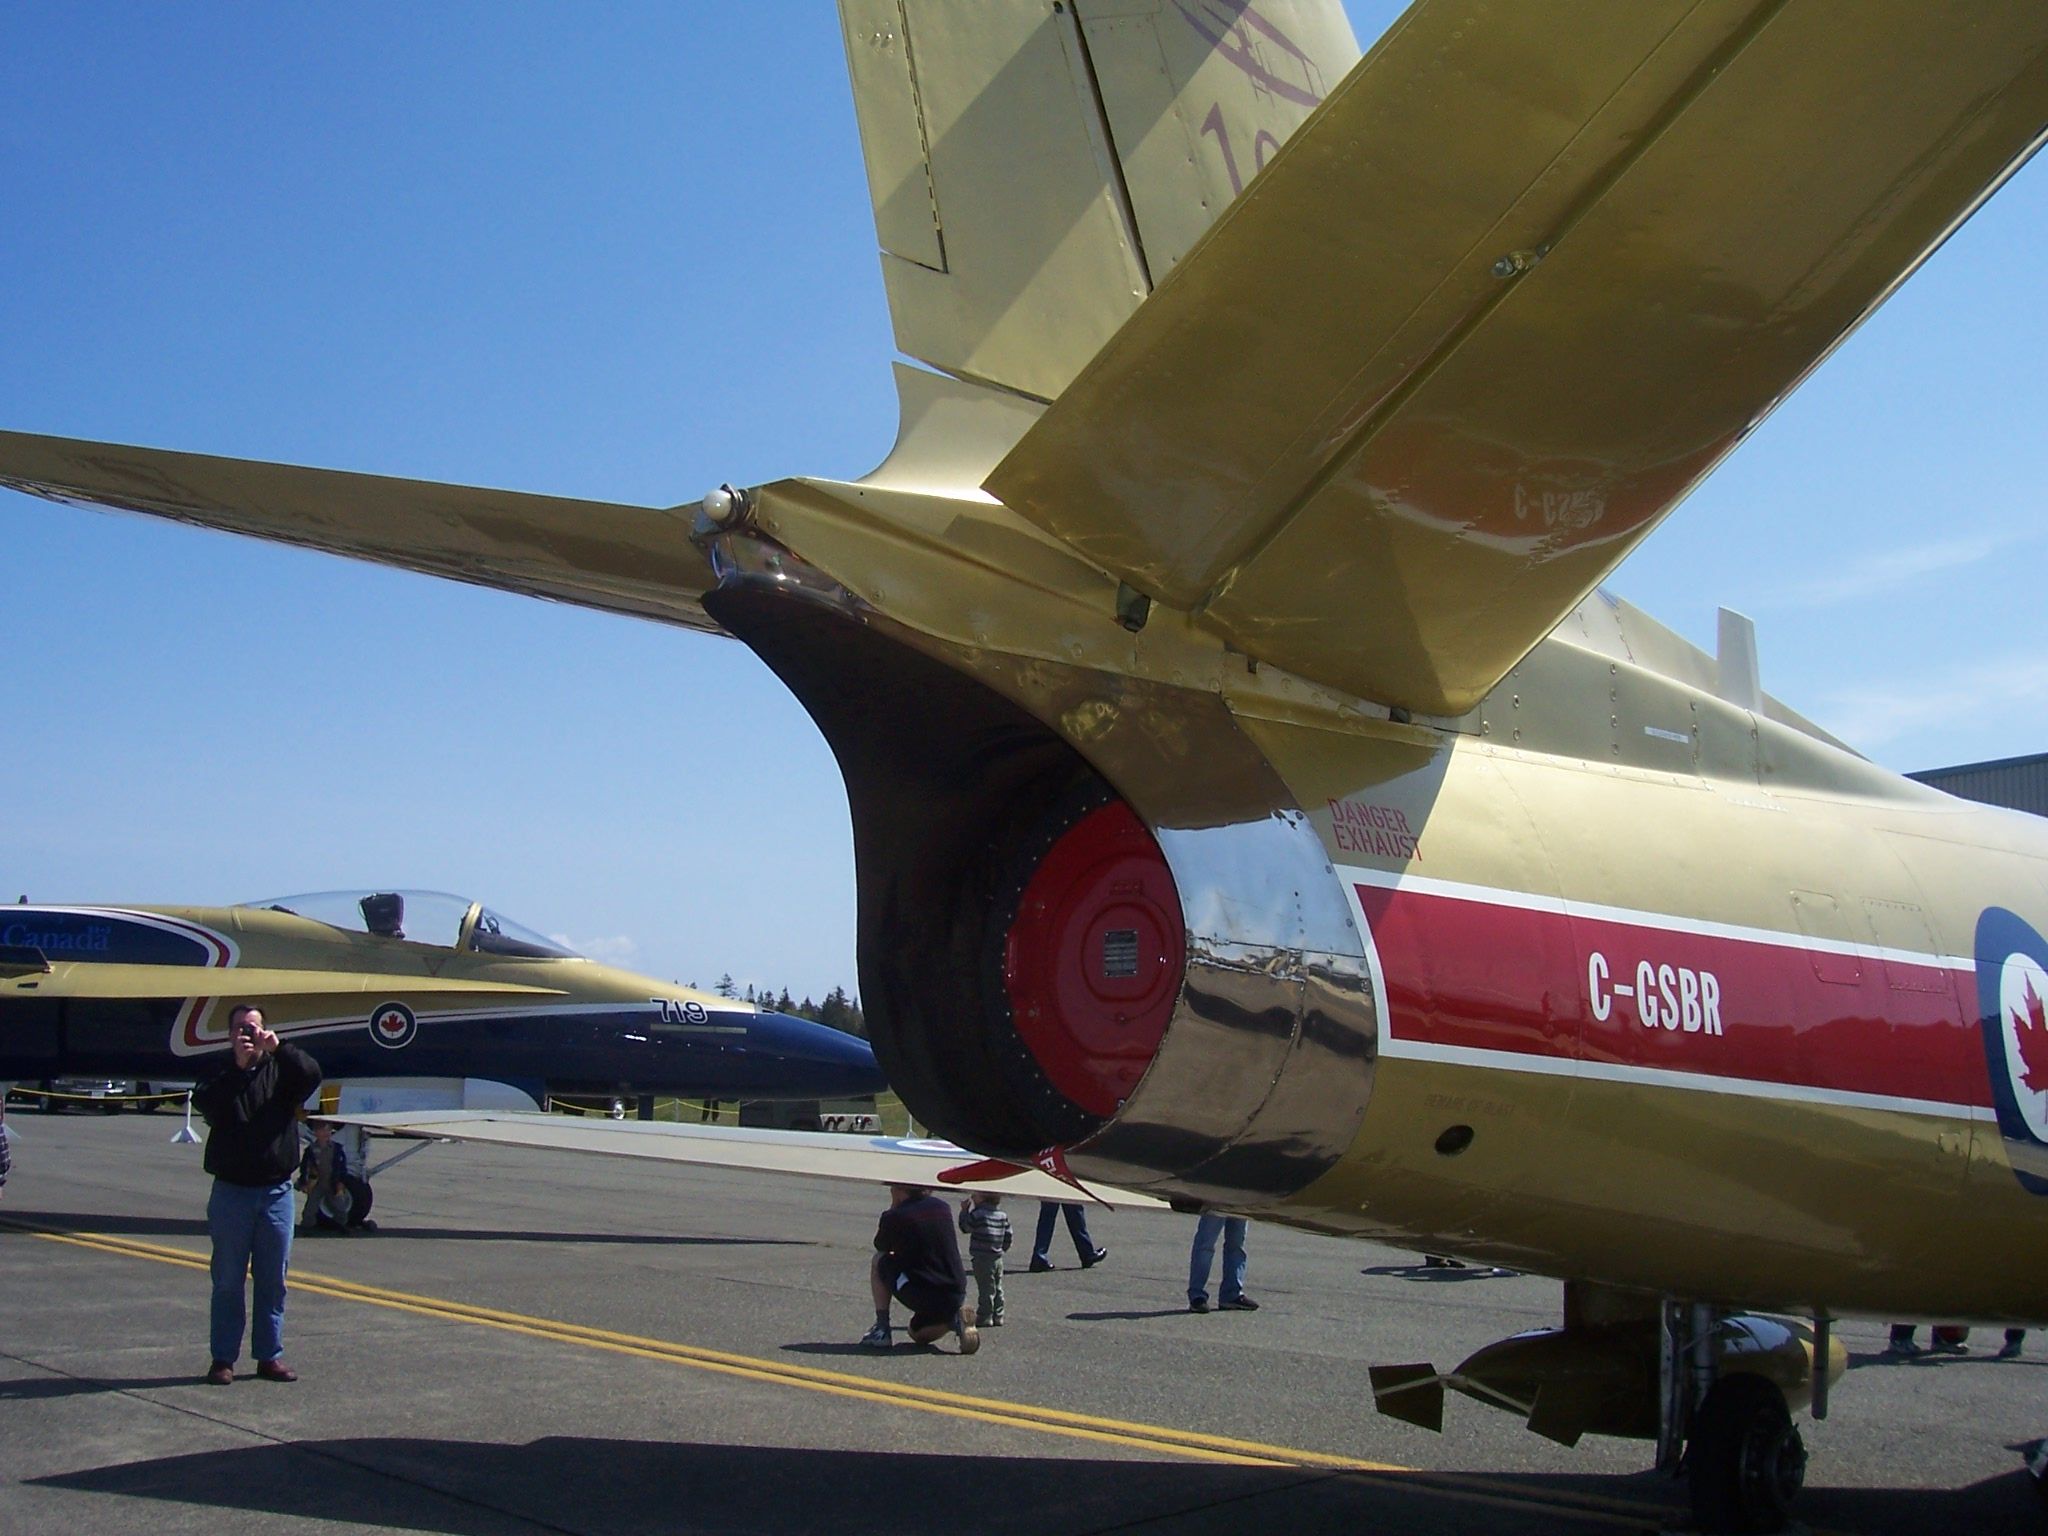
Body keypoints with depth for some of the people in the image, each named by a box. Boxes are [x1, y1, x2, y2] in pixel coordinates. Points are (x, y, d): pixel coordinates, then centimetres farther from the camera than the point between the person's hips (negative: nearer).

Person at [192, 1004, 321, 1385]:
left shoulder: (281, 1070, 7)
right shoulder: (220, 1078, 6)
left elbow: (311, 1075, -12)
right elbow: (207, 1104, -14)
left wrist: (279, 1049, -23)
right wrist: (239, 1065, -19)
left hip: (276, 1192, 1)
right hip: (231, 1191, -1)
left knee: (273, 1279, 6)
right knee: (228, 1280, 3)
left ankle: (270, 1355, 14)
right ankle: (223, 1358, 10)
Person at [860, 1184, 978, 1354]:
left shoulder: (895, 1216, -6)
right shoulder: (943, 1208, 11)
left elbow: (880, 1248, 15)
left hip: (920, 1295, -6)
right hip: (957, 1295, 6)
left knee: (878, 1262, 18)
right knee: (917, 1334, 31)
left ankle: (882, 1329, 10)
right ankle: (955, 1319, 2)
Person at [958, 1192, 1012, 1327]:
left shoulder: (977, 1214, -16)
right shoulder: (1003, 1215, 4)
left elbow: (965, 1227, -3)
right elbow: (1008, 1235, 10)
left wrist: (964, 1210, 6)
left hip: (982, 1259, -7)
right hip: (998, 1258, 7)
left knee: (985, 1289, -2)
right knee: (997, 1289, 14)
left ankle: (985, 1317, 2)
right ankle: (998, 1316, 18)